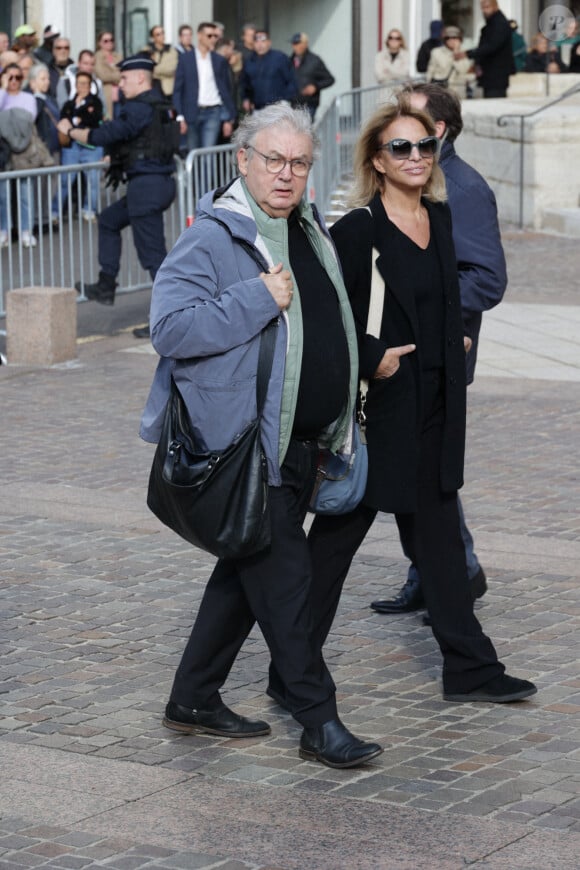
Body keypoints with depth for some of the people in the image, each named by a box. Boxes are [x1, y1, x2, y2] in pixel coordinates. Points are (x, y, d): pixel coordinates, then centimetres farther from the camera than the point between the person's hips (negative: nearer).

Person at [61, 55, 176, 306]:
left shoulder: (138, 109, -15)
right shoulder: (159, 105, 15)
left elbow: (105, 135, -16)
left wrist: (70, 130, -2)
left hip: (146, 184, -11)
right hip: (161, 181, 11)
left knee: (152, 251, -7)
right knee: (108, 220, 23)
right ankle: (105, 287, 24)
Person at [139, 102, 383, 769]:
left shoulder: (311, 231, 14)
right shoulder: (212, 238, -12)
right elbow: (169, 327, -23)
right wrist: (259, 300, -24)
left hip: (302, 445, 9)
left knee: (248, 570, 15)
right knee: (283, 576, -7)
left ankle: (194, 700, 27)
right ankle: (319, 722, -1)